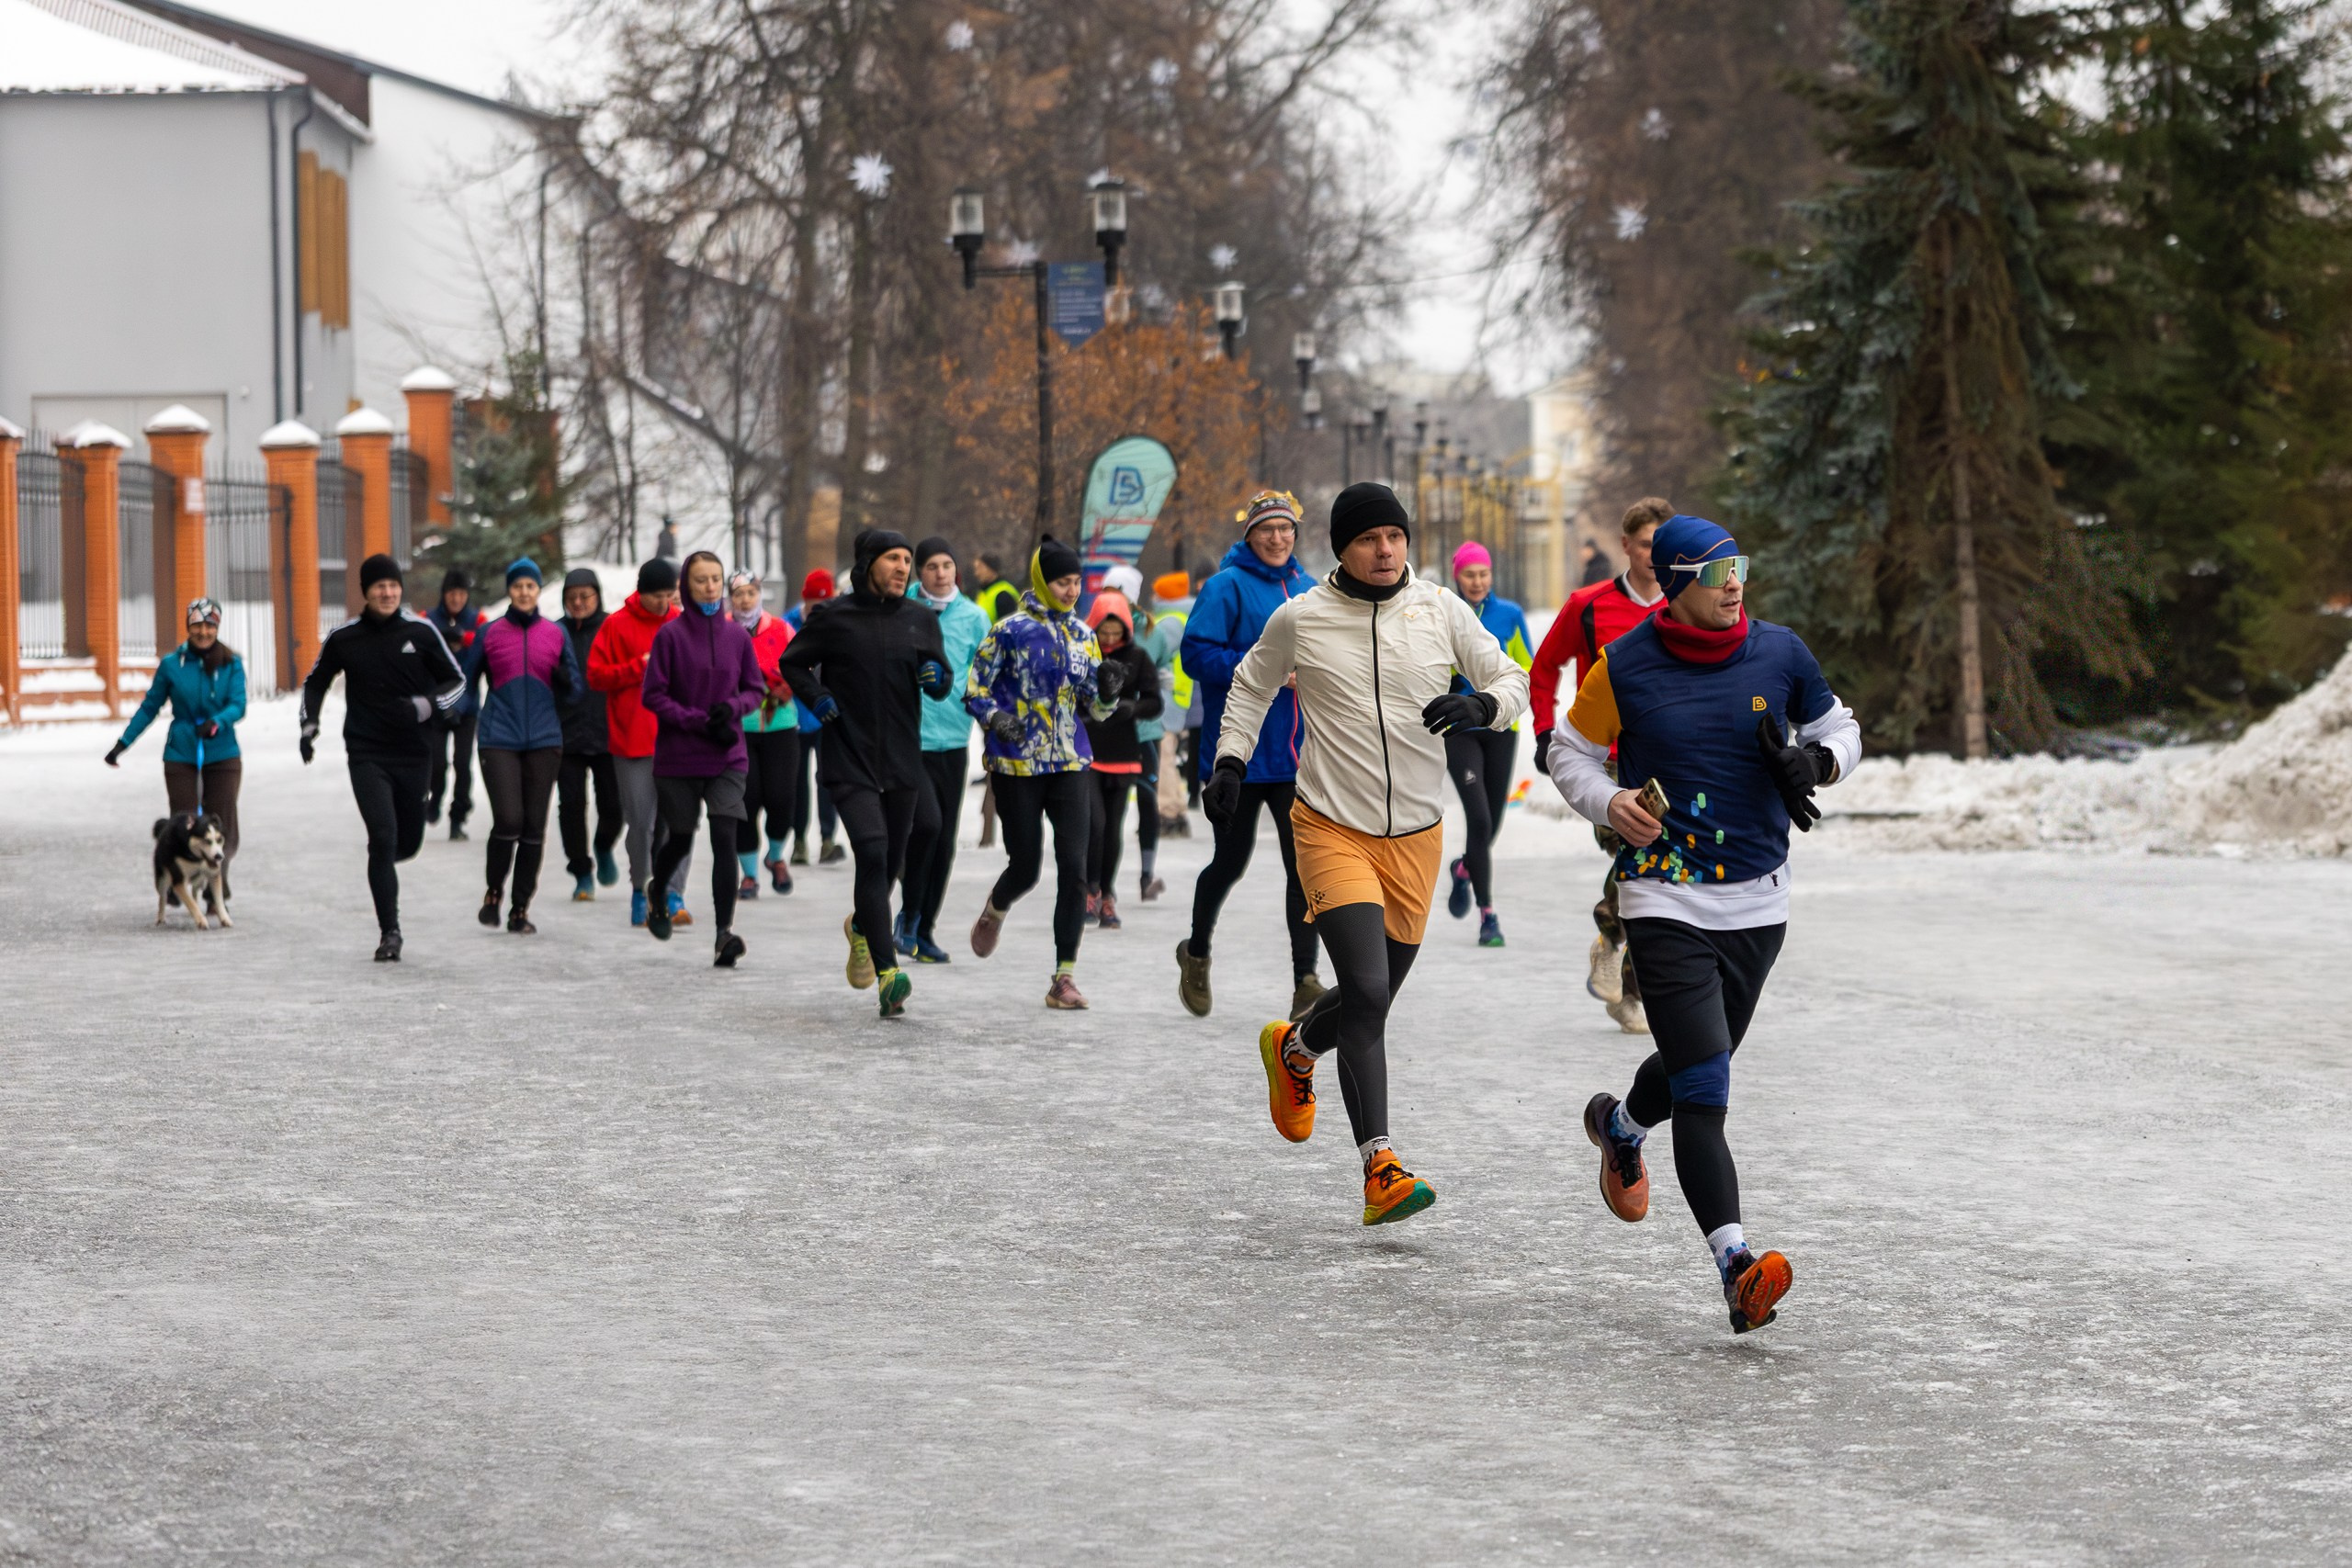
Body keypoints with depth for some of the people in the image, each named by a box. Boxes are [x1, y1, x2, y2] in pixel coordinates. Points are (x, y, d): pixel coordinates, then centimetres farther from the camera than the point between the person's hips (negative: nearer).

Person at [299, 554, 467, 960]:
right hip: (367, 755, -1)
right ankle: (389, 933, -8)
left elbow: (456, 681, 5)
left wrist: (428, 705, -15)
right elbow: (315, 682, 17)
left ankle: (380, 865, 47)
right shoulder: (343, 638, 0)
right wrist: (309, 724, 2)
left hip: (414, 755, 1)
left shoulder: (421, 631, -3)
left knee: (408, 841, 9)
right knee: (383, 838, -14)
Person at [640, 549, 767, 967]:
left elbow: (757, 689, 10)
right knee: (680, 839, 11)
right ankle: (655, 898, 43)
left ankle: (724, 933, -16)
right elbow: (653, 696, -7)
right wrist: (701, 722, -15)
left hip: (728, 759, 1)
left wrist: (732, 706, -11)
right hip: (678, 759, -1)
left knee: (725, 839, -13)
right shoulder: (670, 635, -7)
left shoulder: (737, 636, 2)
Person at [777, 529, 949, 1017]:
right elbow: (792, 664, 9)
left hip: (902, 760, 4)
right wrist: (817, 698, -8)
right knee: (872, 852, -19)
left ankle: (862, 927, 48)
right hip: (849, 760, -4)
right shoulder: (833, 618, -3)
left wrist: (935, 676, -10)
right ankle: (887, 975, -23)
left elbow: (942, 684, 13)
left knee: (891, 861, 15)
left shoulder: (920, 620, 7)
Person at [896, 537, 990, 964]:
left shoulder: (974, 617, 5)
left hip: (953, 740, 4)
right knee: (927, 822, -21)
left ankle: (924, 929, 21)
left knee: (944, 841, 8)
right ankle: (908, 916, -2)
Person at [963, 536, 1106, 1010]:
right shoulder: (1010, 631, -6)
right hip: (1016, 765, -3)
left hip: (1069, 764, 3)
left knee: (1074, 868, -8)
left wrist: (1106, 691, -8)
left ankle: (1065, 977, -4)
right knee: (1025, 868, 2)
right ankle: (994, 910, 41)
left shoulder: (1081, 634, 9)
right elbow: (975, 691, -4)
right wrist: (996, 718, -23)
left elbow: (1089, 701, 14)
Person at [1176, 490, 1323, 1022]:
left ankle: (1305, 981, -6)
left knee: (1305, 861, -6)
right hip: (1239, 753, -4)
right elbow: (1197, 654, -14)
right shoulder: (1227, 587, -7)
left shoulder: (1309, 590, 12)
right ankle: (1197, 953, 33)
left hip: (1299, 755, 4)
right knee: (1231, 860, 7)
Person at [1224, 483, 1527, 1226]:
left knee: (1373, 998, 13)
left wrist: (1481, 705, -17)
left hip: (1416, 837, 3)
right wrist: (1231, 760, 6)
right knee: (1367, 991, -18)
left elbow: (1512, 681, 5)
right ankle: (1380, 1169, -19)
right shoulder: (1299, 620, -2)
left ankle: (1295, 1049, 48)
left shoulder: (1441, 610, 1)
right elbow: (1253, 684, 17)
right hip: (1332, 829, -3)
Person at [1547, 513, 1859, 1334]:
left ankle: (1620, 1125, 54)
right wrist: (1608, 801, -14)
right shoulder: (1624, 667, -7)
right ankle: (1736, 1265, -22)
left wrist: (1815, 761, -8)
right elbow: (1570, 751, 6)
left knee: (1698, 1066, 20)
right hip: (1665, 901, -4)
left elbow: (1838, 727, 15)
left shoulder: (1780, 653, 1)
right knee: (1703, 1087, -15)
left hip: (1759, 903, 4)